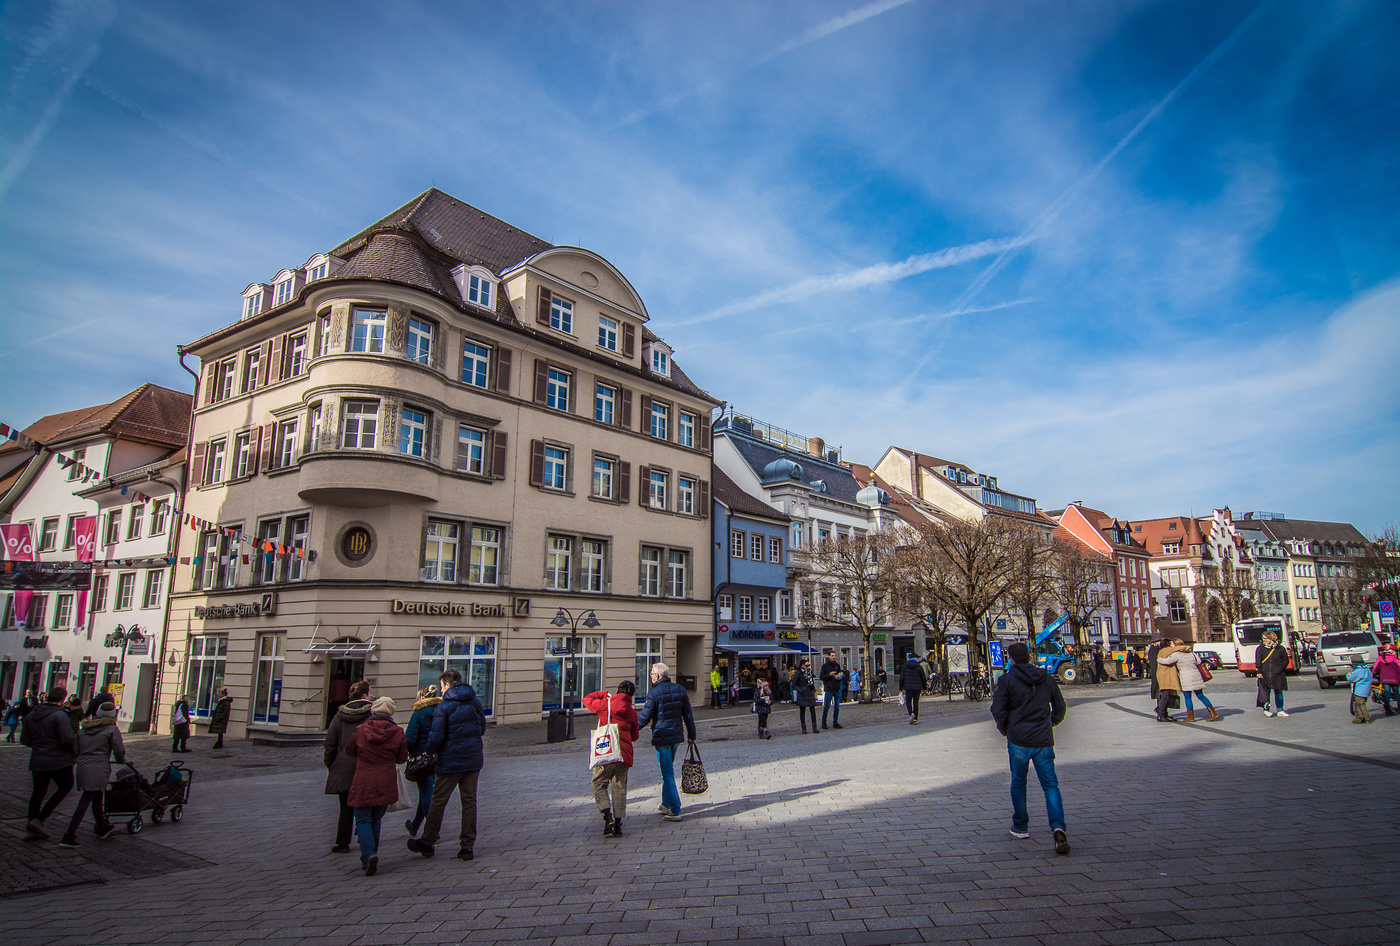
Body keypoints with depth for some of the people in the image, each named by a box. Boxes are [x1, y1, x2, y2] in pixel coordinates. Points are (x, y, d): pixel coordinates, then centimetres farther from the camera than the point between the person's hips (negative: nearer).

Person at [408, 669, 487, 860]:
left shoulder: (443, 707, -12)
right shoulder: (475, 703, 5)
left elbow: (436, 737, -16)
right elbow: (482, 729, 13)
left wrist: (430, 751, 2)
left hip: (450, 762, -5)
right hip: (473, 760, 5)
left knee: (438, 802, 9)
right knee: (469, 802, 9)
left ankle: (427, 843, 21)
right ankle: (468, 845, 10)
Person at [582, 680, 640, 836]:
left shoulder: (605, 704, -4)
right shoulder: (632, 711, 5)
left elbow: (586, 699, 13)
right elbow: (635, 736, 14)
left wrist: (605, 694, 19)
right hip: (624, 755, 3)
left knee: (599, 785, 9)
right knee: (619, 788, 9)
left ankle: (608, 817, -10)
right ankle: (618, 825, 7)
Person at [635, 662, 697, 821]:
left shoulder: (654, 693, -14)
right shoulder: (680, 689, 4)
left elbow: (645, 717, -10)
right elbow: (688, 715, 8)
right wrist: (691, 735, 16)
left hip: (661, 736, -6)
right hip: (677, 735, 6)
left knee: (667, 773, -2)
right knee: (668, 770, 21)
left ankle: (675, 810, -2)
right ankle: (666, 804, 31)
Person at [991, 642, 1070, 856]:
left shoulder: (1007, 680, -6)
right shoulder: (1047, 679, 6)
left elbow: (998, 709, -11)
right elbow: (1059, 708, 13)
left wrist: (1004, 730, 6)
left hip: (1018, 741, -2)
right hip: (1044, 741, 2)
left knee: (1018, 784, 14)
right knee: (1050, 784, 5)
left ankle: (1020, 827, 22)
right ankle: (1057, 826, -15)